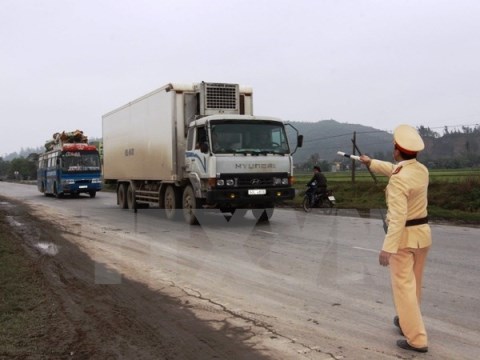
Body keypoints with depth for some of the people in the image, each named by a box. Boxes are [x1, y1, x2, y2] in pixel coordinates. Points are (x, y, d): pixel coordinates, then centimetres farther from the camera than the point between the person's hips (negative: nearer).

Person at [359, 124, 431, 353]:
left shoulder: (397, 181, -24)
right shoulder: (421, 170, 3)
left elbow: (398, 217, -29)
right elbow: (396, 170, 24)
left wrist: (387, 248, -28)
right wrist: (372, 163, 36)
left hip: (404, 236, -8)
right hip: (423, 232, 8)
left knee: (403, 286, -1)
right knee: (414, 283, 22)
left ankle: (417, 339, -1)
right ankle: (406, 320, 41)